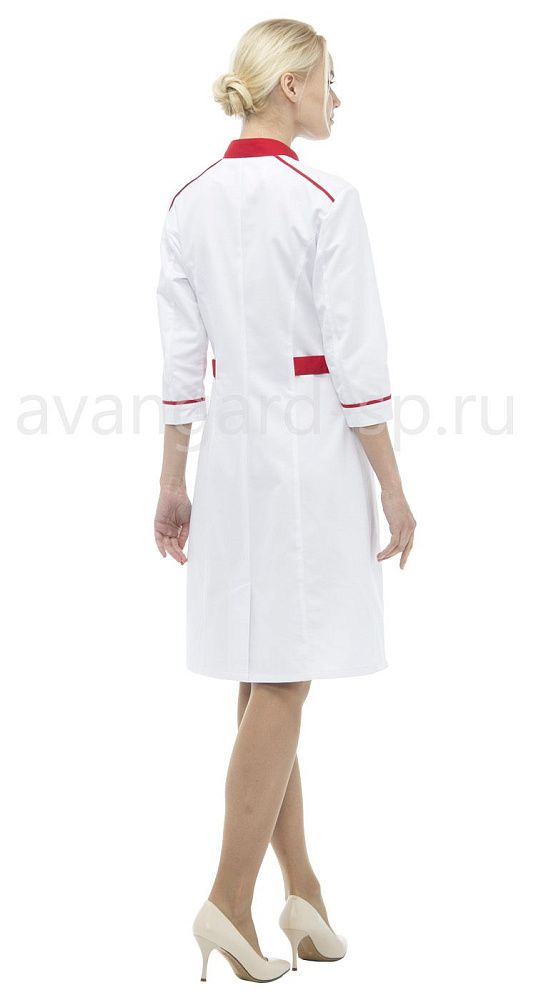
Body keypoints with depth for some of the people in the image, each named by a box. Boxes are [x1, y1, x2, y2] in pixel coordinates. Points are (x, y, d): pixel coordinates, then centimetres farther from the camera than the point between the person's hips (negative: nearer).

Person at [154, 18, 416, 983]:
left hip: (228, 442, 6)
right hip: (311, 444, -6)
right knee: (282, 683, 1)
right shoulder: (325, 198, -13)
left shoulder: (189, 201, 5)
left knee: (268, 679, 13)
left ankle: (300, 887, 22)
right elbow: (355, 361, -14)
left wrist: (174, 482, 12)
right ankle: (231, 897, 3)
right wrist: (393, 487, -7)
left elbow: (180, 356, 7)